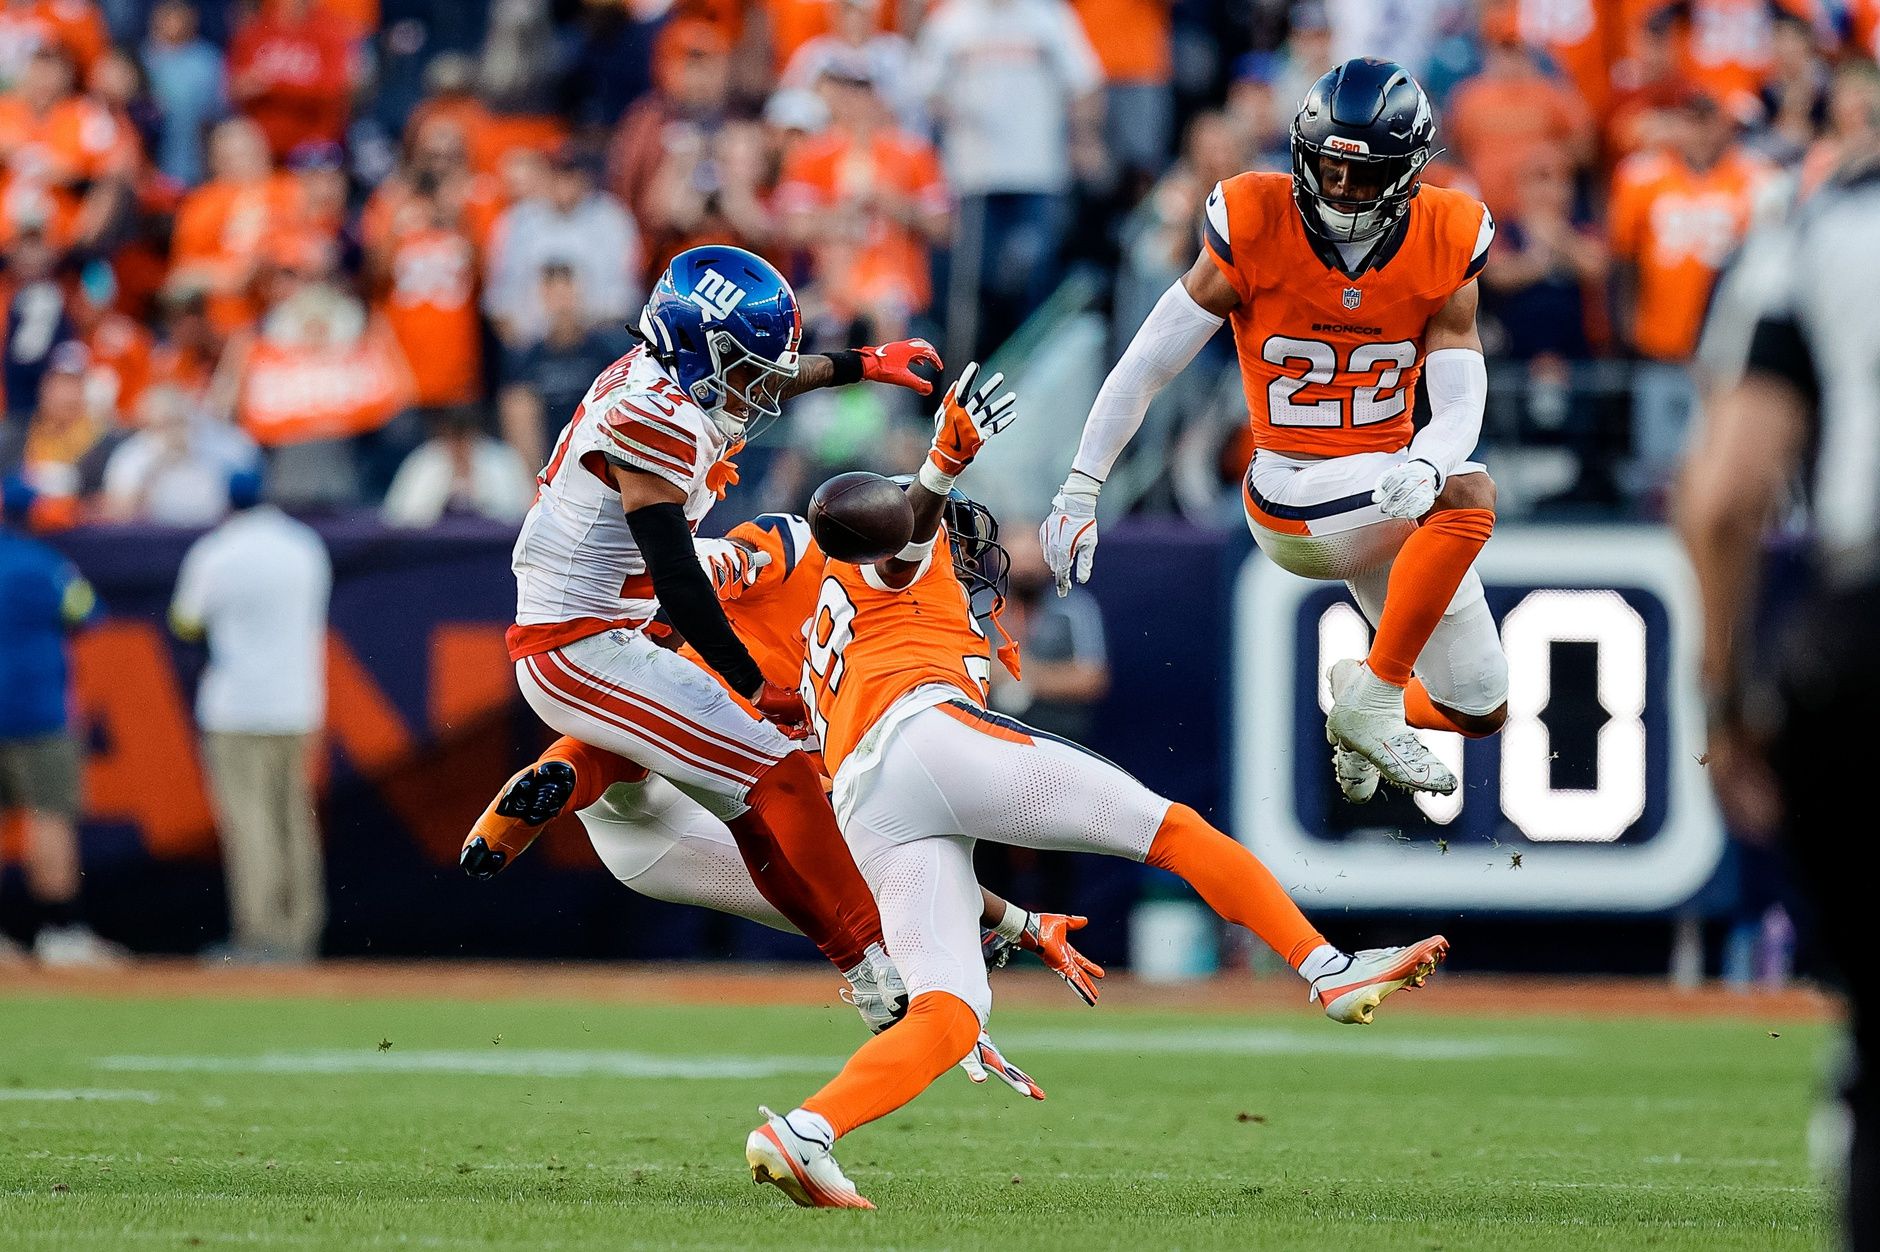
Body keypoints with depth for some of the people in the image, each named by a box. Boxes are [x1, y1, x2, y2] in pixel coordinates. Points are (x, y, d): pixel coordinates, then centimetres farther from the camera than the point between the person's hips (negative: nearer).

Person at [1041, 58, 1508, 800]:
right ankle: (1372, 704, -23)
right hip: (1291, 496, -5)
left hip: (1382, 501, 5)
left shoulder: (1443, 248, -7)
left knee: (1480, 711, 8)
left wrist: (1422, 467, -37)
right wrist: (1079, 493, -10)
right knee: (1468, 495, -33)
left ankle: (1364, 694, 40)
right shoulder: (1255, 231, -16)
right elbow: (1146, 366, -9)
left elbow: (1458, 407, -13)